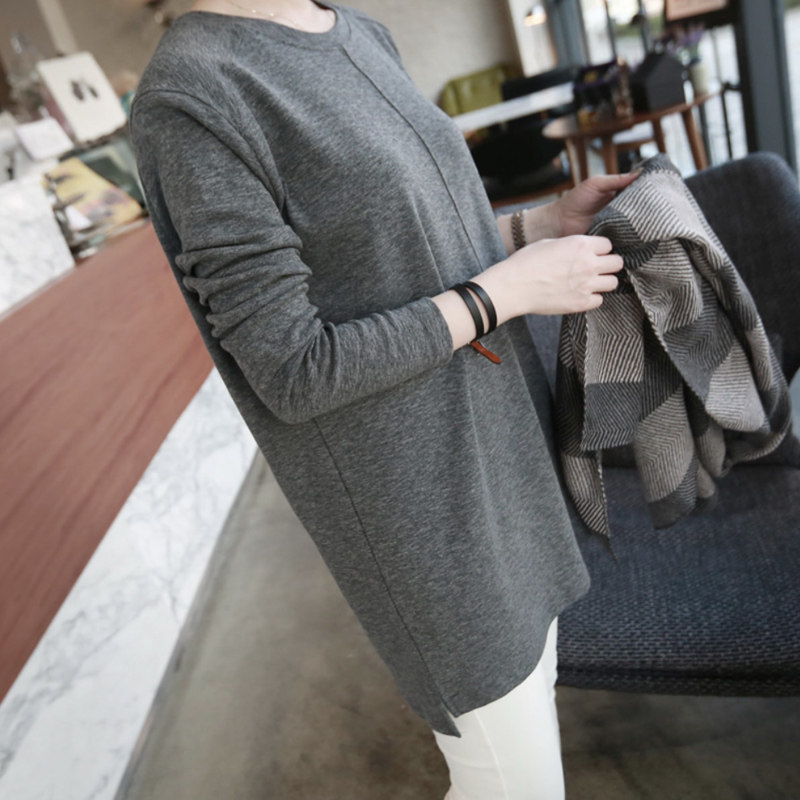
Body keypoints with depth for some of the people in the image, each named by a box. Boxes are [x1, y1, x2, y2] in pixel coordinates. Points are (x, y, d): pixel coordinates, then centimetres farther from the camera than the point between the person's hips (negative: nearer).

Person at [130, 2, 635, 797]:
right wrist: (509, 288, -17)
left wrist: (544, 223, 3)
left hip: (498, 443, 8)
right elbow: (295, 371, -20)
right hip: (415, 501, -8)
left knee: (534, 670, 25)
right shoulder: (188, 96, -18)